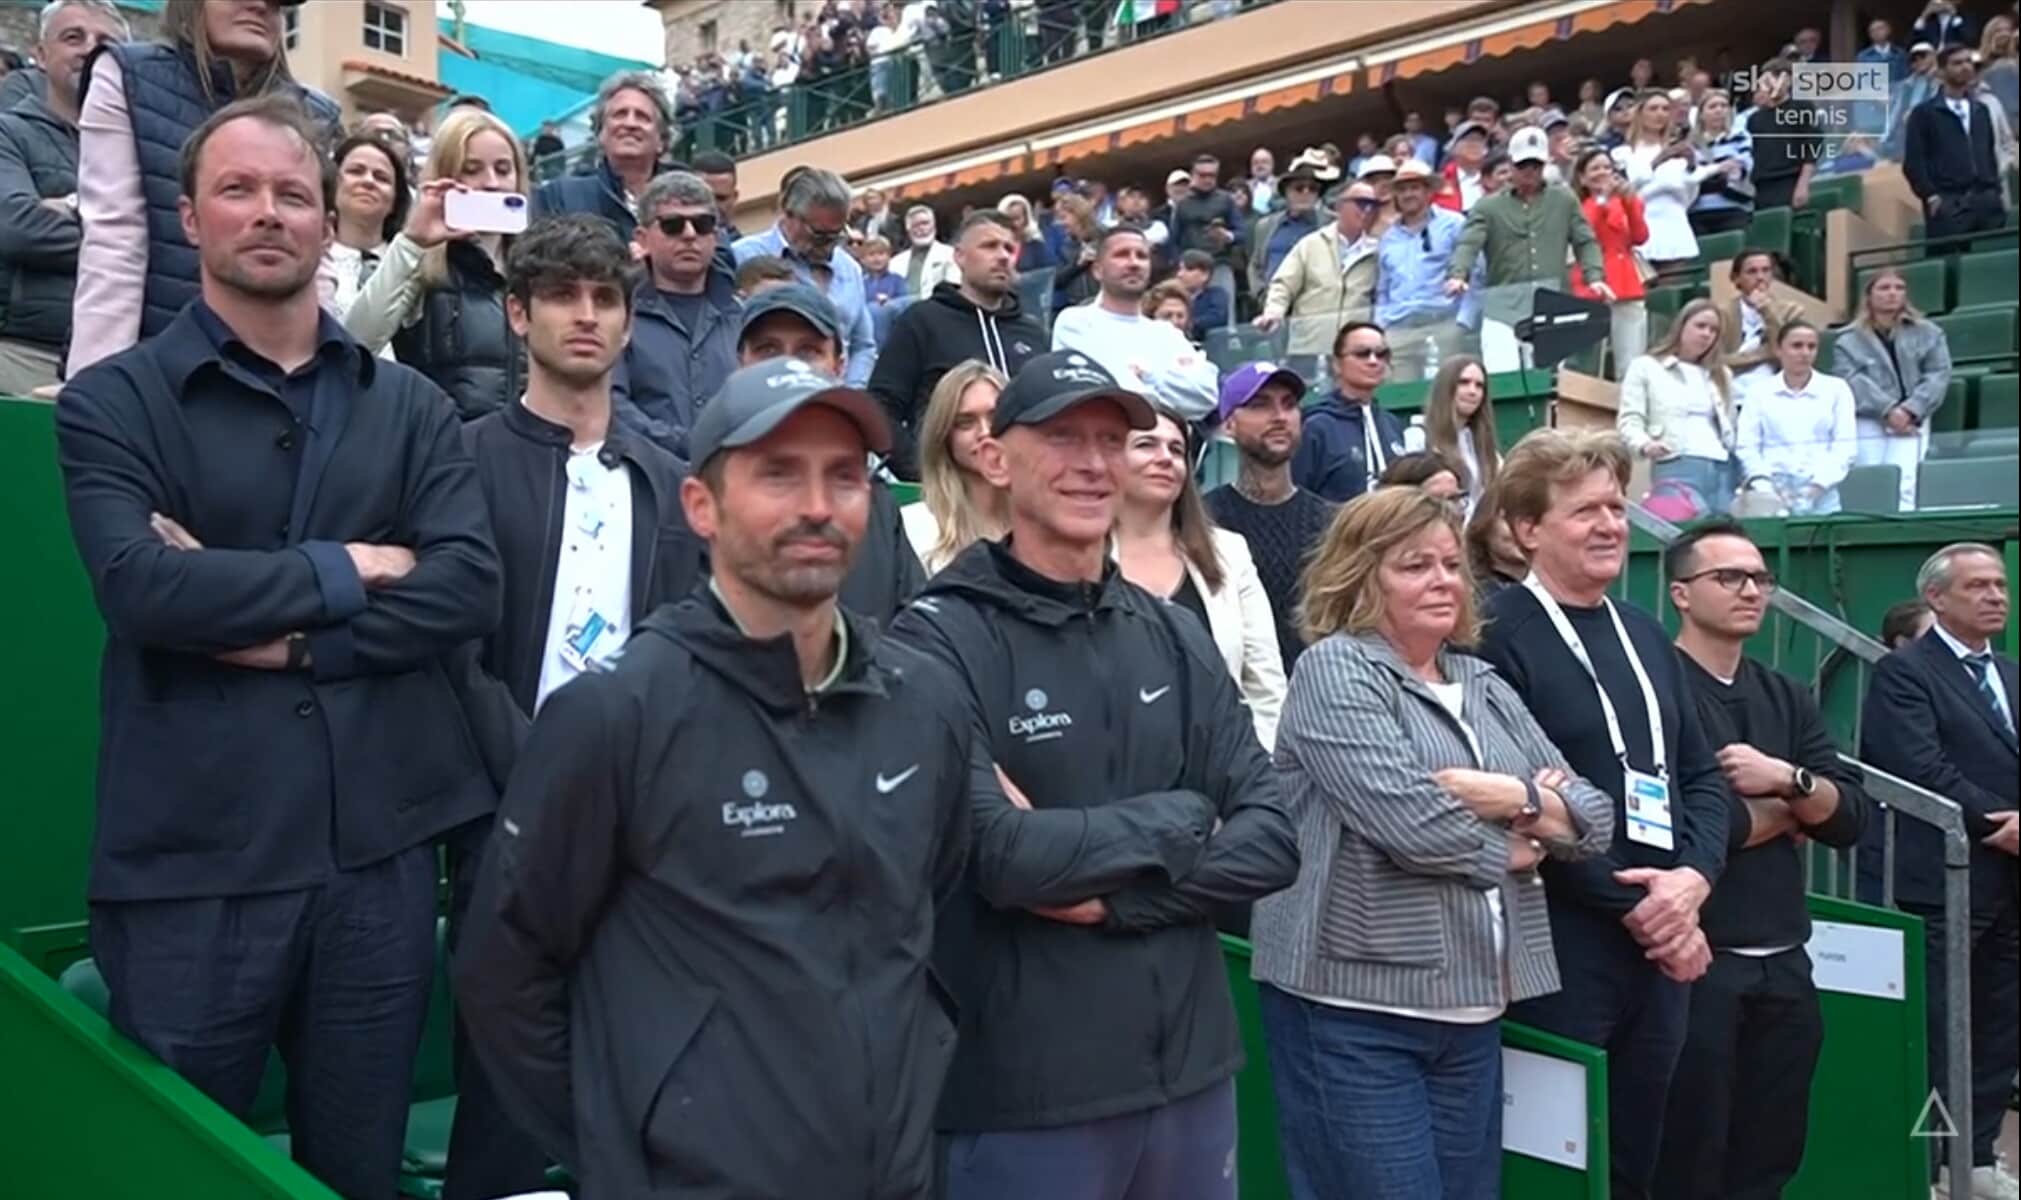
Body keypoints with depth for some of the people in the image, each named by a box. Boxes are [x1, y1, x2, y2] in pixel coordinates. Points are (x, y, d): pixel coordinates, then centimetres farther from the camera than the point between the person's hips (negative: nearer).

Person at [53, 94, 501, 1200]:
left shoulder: (410, 406, 9)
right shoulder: (111, 401, 1)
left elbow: (469, 586, -5)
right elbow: (142, 589, -15)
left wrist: (281, 634, -12)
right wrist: (344, 570, -8)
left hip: (381, 850, 2)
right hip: (190, 861, -2)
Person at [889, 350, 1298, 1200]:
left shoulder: (1174, 637, 5)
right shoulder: (940, 640, -13)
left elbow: (1273, 837, 0)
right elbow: (1001, 857, -22)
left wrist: (1117, 895, -15)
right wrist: (1180, 821, -10)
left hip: (1192, 1075, 6)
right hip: (1023, 1099, -5)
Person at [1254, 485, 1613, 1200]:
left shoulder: (1484, 685, 14)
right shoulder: (1335, 669, -8)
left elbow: (1595, 818, 11)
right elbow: (1407, 821, -21)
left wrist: (1516, 798, -9)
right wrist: (1510, 850, -3)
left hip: (1471, 1005, 7)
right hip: (1353, 1006, -7)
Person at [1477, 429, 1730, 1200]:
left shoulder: (1644, 633, 14)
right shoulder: (1496, 636, -12)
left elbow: (1702, 774, 14)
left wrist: (1691, 879, -5)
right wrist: (1631, 904, -13)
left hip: (1664, 943, 7)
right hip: (1560, 945, -7)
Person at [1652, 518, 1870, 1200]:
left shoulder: (1788, 698, 13)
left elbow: (1851, 818, 7)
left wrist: (1786, 779, -14)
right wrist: (1788, 810, -3)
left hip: (1785, 963, 7)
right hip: (1696, 960, -7)